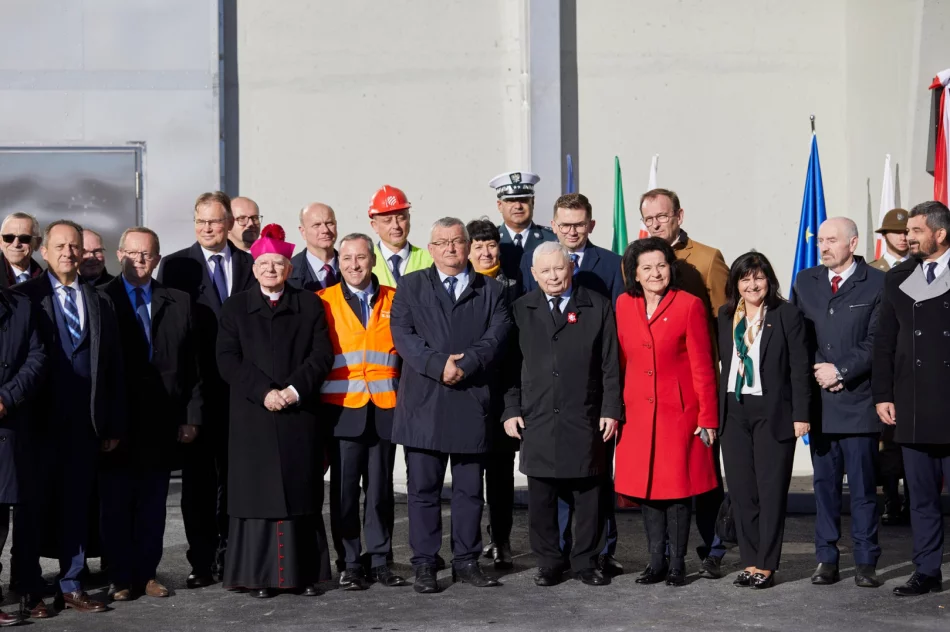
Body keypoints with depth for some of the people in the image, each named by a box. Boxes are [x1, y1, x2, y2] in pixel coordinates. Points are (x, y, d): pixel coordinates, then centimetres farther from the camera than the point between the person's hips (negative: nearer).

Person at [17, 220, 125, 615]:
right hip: (42, 419, -3)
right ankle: (30, 591, 13)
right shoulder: (25, 296, 0)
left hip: (86, 421, 3)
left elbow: (114, 367, 10)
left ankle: (71, 586, 16)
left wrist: (114, 424, 6)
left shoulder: (100, 302, 12)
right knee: (34, 506, 4)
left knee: (77, 506, 8)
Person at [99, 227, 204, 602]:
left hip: (162, 423, 2)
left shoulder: (179, 304, 9)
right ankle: (121, 577, 13)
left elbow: (193, 365, 8)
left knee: (153, 503, 9)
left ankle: (147, 574, 17)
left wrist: (192, 416, 1)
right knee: (116, 503, 4)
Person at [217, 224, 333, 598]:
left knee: (302, 494, 2)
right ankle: (258, 575, 2)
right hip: (253, 416, 0)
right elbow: (228, 360, 0)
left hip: (301, 414, 1)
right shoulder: (236, 307, 10)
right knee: (257, 494, -2)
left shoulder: (309, 305, 11)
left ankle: (303, 573, 7)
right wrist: (263, 392, -12)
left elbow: (322, 354, 1)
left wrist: (294, 389, -13)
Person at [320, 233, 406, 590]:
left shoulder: (393, 301, 9)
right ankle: (351, 564, 9)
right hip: (342, 410, -1)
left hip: (385, 410, 2)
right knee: (344, 489, 1)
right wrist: (315, 401, -2)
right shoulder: (323, 302, 4)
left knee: (381, 488, 6)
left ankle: (379, 560, 14)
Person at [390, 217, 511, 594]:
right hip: (424, 404, -1)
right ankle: (424, 563, 8)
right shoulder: (411, 287, 10)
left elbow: (496, 337, -3)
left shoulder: (491, 292, 12)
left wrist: (464, 365, -18)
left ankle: (467, 561, 16)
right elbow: (403, 335, -3)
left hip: (472, 404, 1)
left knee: (470, 489, 7)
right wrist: (438, 365, -16)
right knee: (423, 488, 2)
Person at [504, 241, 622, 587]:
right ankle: (548, 563, 15)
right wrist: (511, 410, 1)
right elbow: (511, 363, 7)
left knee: (588, 495, 4)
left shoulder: (597, 307, 5)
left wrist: (611, 410, -3)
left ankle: (586, 562, 15)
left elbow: (610, 365, 3)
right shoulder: (521, 310, 8)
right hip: (536, 420, 1)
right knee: (541, 498, 4)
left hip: (585, 420, -1)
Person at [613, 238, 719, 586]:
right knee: (645, 486, 7)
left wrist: (707, 418, -8)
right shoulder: (624, 305, 5)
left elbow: (702, 366, -6)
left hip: (678, 412, -4)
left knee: (677, 487, 0)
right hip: (638, 413, 4)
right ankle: (656, 561, 18)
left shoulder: (689, 305, -6)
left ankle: (677, 564, 11)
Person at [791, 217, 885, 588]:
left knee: (863, 485, 1)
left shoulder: (877, 285, -1)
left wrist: (840, 371, -11)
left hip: (858, 401, -3)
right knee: (824, 484, 7)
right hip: (818, 401, 4)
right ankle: (826, 560, 13)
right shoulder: (805, 282, 12)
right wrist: (815, 375, -2)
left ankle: (866, 563, 9)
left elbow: (877, 343, -6)